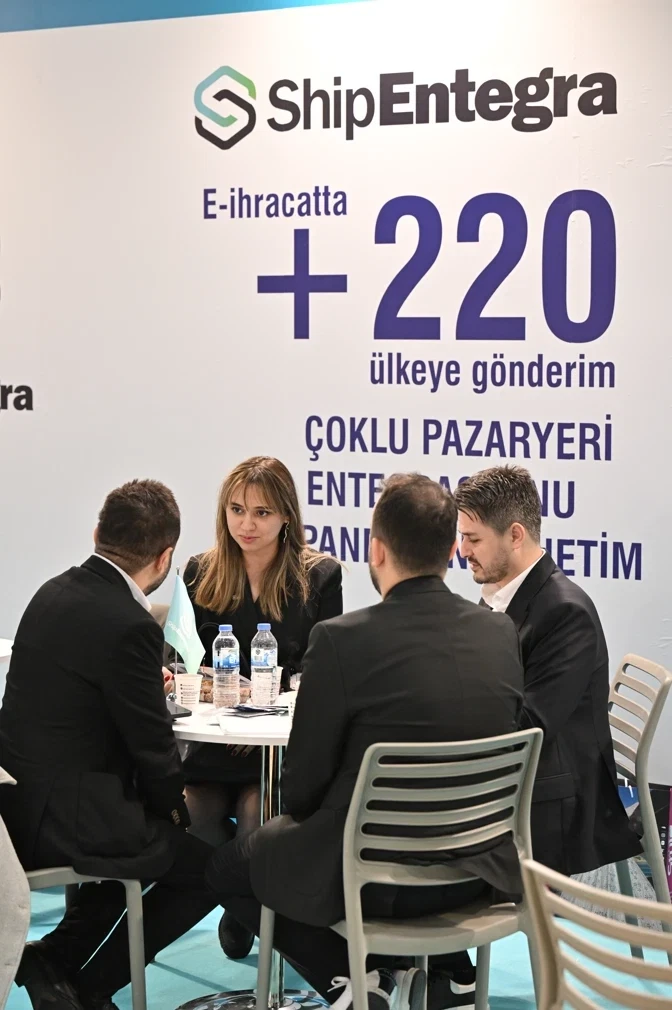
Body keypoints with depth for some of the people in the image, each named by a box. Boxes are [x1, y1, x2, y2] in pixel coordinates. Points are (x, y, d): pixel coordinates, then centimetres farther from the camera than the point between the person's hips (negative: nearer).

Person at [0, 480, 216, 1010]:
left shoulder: (53, 593, 3)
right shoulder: (130, 626, -22)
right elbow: (153, 744, -14)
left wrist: (147, 684, 29)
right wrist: (174, 805, 5)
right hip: (65, 821, -9)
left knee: (145, 833, 30)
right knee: (210, 866, 7)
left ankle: (56, 956, 21)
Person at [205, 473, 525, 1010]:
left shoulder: (341, 640, -19)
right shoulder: (502, 634, -5)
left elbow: (302, 786, -10)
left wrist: (301, 813, 13)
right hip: (477, 871, 5)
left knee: (227, 867, 21)